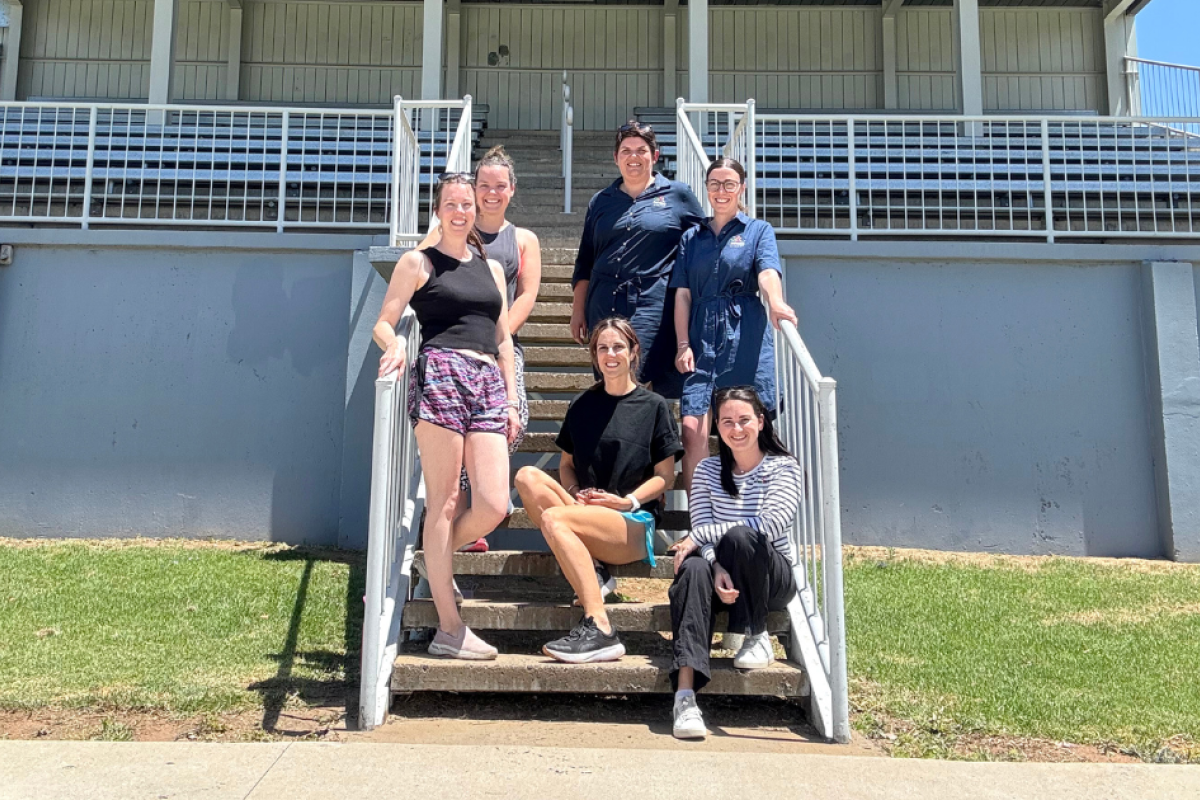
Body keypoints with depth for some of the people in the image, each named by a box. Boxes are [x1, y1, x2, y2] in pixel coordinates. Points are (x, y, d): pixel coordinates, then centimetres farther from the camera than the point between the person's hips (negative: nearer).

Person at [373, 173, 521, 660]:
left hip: (488, 382, 5)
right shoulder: (419, 262, 10)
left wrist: (511, 400, 15)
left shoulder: (491, 268, 24)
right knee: (443, 503, -5)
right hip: (440, 374, -5)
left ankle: (436, 561, 24)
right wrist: (395, 345, -19)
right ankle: (449, 629, -1)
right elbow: (384, 323, 4)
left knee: (494, 506, -7)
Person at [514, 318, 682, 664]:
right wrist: (574, 494, -2)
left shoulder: (654, 406, 7)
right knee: (528, 476, -23)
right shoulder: (582, 405, 18)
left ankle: (600, 629, -35)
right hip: (584, 515, 4)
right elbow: (567, 463, 20)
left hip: (634, 523, -4)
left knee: (554, 518, -33)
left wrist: (628, 501, -12)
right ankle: (590, 570, -22)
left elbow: (665, 477, 5)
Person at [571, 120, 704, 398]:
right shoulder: (600, 202, 16)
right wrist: (577, 311, 15)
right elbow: (584, 262, 19)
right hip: (605, 309, 3)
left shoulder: (678, 195, 8)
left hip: (656, 309, -3)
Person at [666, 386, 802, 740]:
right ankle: (685, 694, -46)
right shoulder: (708, 470, 8)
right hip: (723, 574, 3)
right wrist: (716, 569, -26)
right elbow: (701, 531, -4)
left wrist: (699, 536, -21)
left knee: (740, 537, -34)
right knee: (695, 569, -33)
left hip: (772, 576, -2)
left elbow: (771, 525, -19)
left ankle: (757, 636, -12)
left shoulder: (783, 468, -2)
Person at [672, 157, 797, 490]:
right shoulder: (691, 238, 19)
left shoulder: (758, 231, 12)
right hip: (701, 338, 2)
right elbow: (682, 293, 12)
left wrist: (776, 303, -31)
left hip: (745, 338, -2)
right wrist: (683, 344, -1)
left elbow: (768, 272, -8)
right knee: (693, 431, -10)